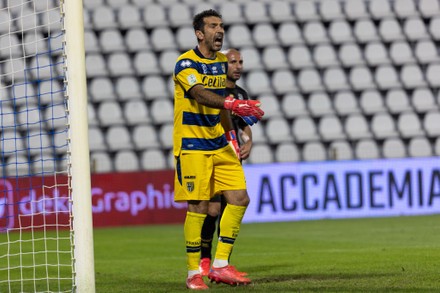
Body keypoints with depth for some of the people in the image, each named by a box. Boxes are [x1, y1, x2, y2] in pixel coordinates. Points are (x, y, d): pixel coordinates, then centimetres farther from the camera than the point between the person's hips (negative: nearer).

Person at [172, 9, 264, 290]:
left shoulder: (223, 62, 11)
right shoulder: (186, 63, -12)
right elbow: (200, 95, -30)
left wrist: (230, 133, 13)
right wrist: (233, 105, -44)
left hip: (220, 145, 7)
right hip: (192, 146, -7)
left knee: (240, 198, -2)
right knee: (199, 206, -7)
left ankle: (220, 266, 4)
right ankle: (194, 273, 3)